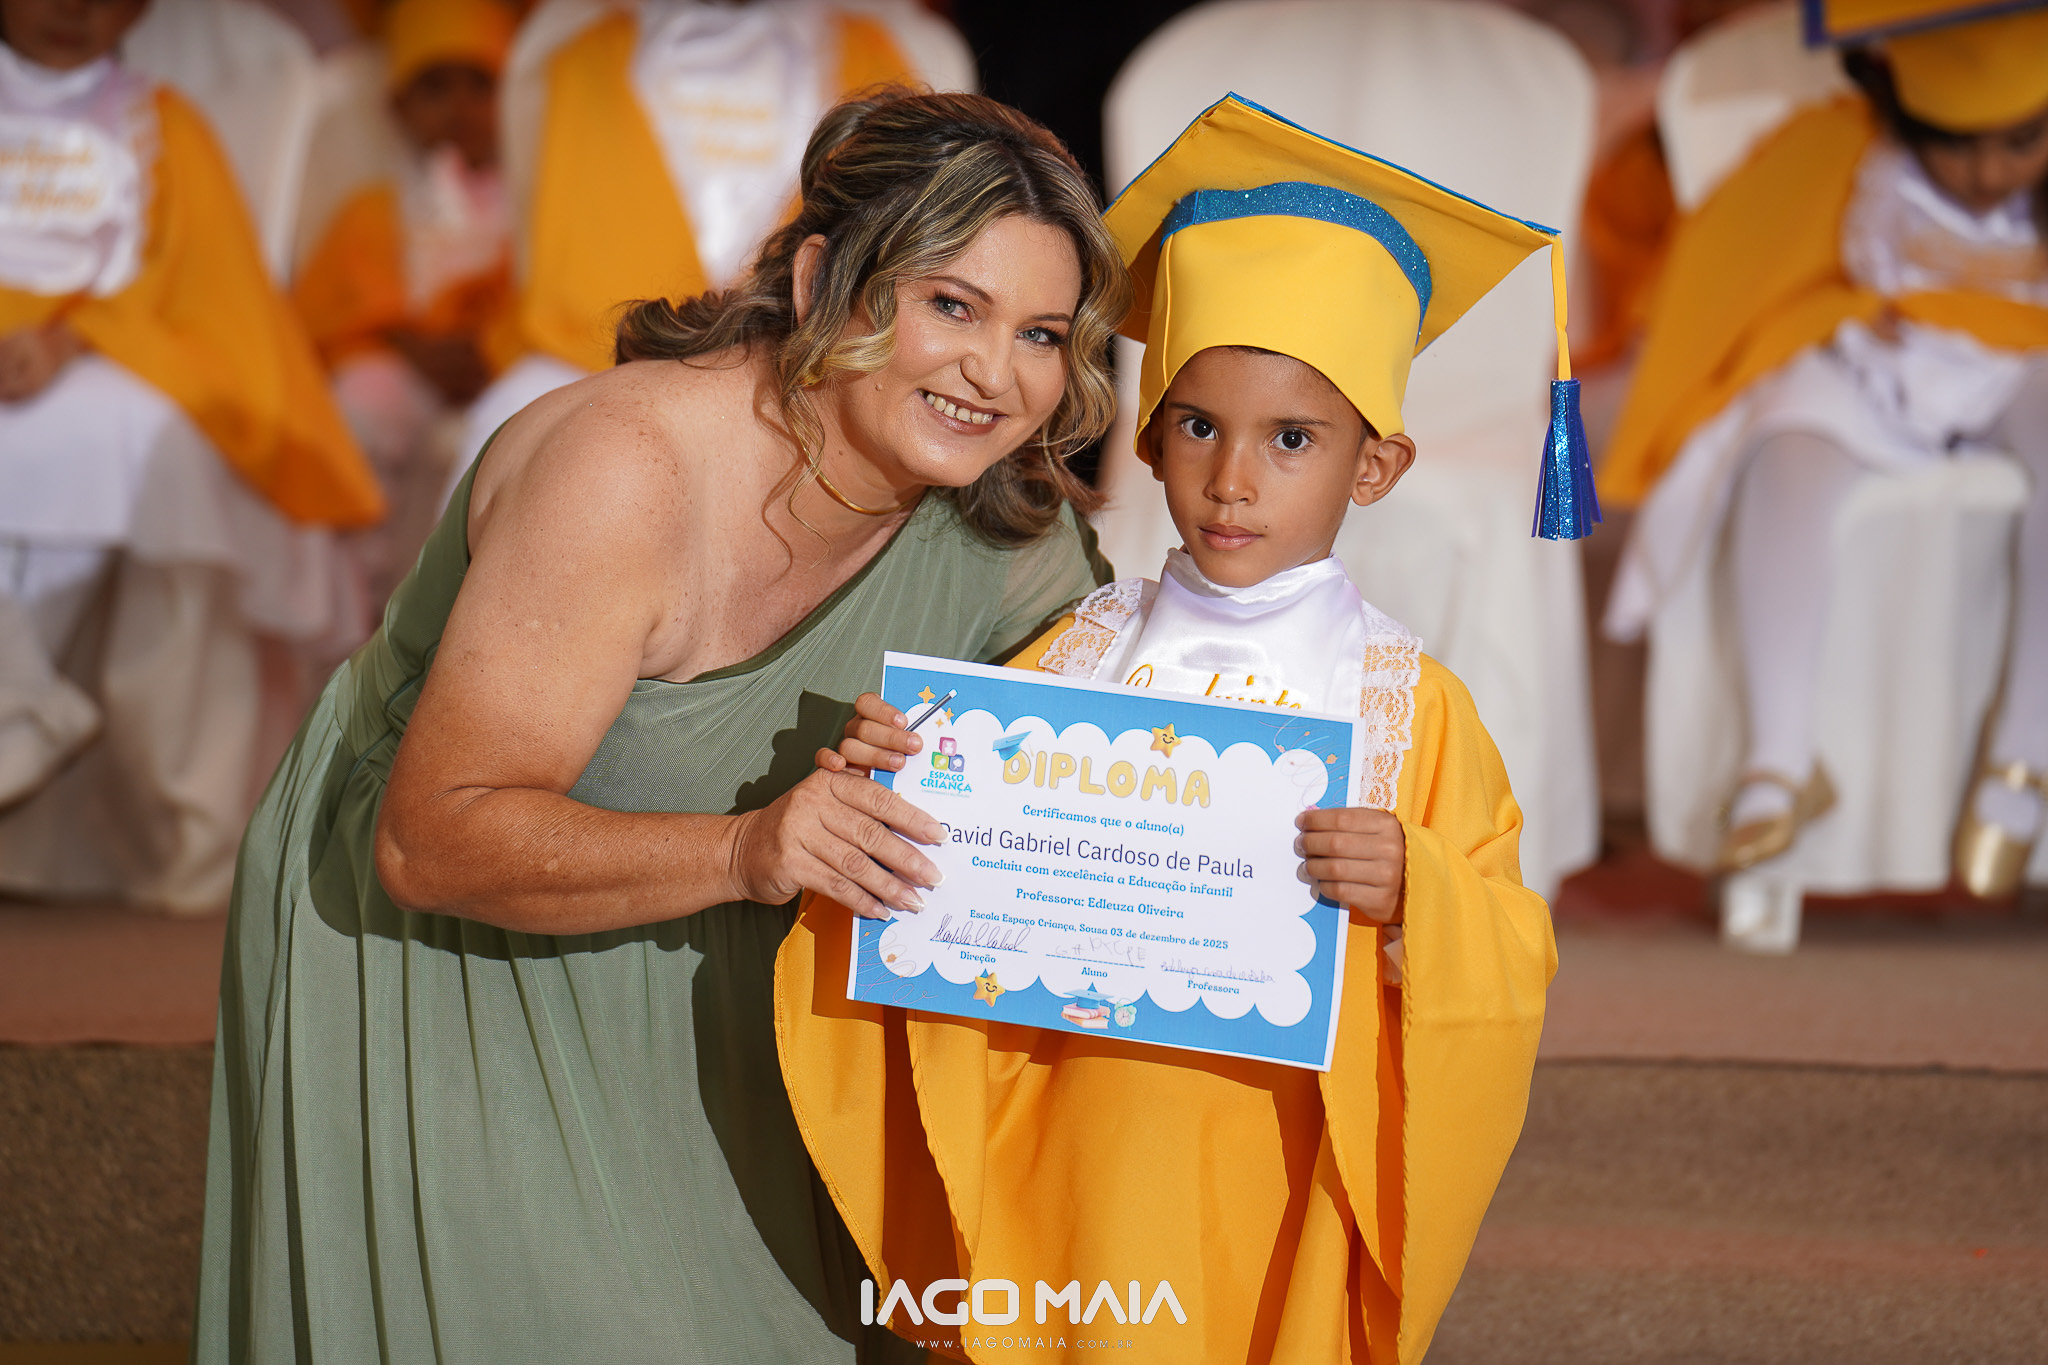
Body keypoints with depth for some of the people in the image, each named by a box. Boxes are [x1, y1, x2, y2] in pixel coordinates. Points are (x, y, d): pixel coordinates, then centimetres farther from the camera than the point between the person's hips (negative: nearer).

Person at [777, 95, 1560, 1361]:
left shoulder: (1413, 703, -3)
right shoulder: (1073, 659, 2)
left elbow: (1509, 974, -4)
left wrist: (1412, 899, -23)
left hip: (1288, 1226, -1)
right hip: (1077, 1197, 1)